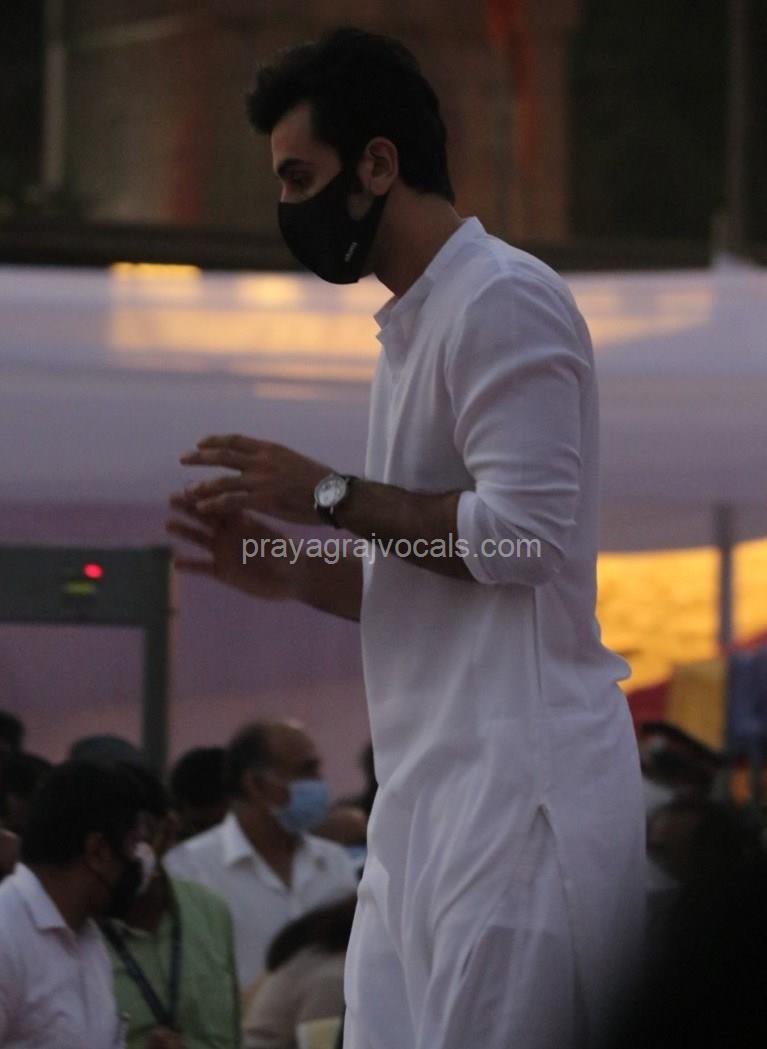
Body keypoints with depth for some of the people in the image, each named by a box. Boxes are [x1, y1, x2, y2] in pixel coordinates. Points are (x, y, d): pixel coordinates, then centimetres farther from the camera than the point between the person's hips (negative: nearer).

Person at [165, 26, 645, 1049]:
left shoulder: (505, 301, -9)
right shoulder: (412, 326, 23)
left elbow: (522, 535, -18)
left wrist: (332, 495, -10)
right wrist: (287, 573, 13)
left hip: (518, 774, -10)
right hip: (431, 788, 10)